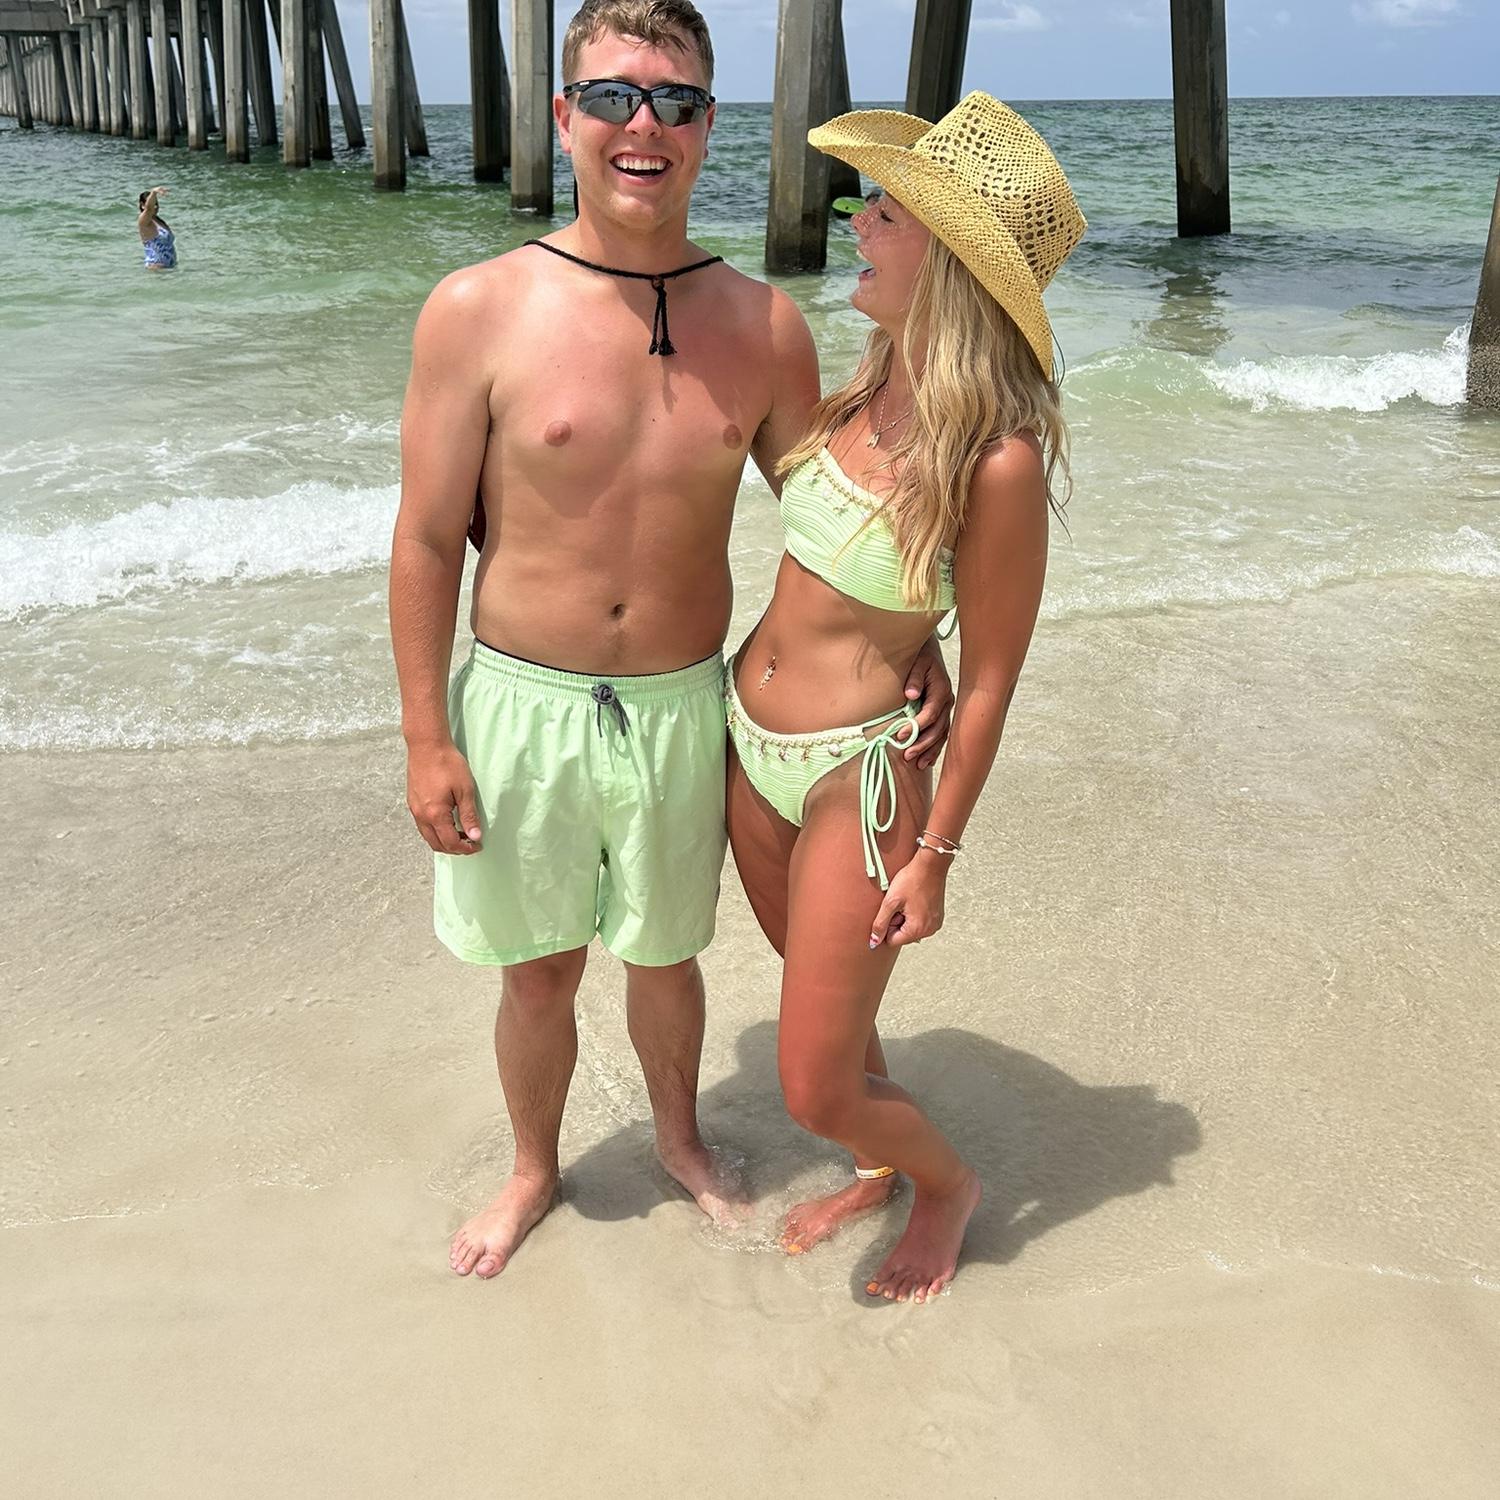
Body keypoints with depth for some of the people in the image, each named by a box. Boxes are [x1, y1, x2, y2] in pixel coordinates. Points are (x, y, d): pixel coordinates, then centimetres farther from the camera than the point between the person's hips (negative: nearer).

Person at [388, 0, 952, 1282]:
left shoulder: (764, 327, -3)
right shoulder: (479, 311, -11)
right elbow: (428, 538, -7)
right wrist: (427, 736, -8)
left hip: (681, 707, 2)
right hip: (521, 701, -1)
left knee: (665, 953, 20)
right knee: (538, 972, 16)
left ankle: (680, 1138, 49)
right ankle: (535, 1171, 44)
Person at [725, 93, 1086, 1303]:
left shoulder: (998, 461, -24)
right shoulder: (870, 386, -4)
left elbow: (989, 680, -15)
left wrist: (934, 855, -11)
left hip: (855, 776, -7)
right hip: (749, 738, 7)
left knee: (816, 1092, 5)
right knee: (824, 993, 27)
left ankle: (947, 1182, 38)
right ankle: (882, 1162, 55)